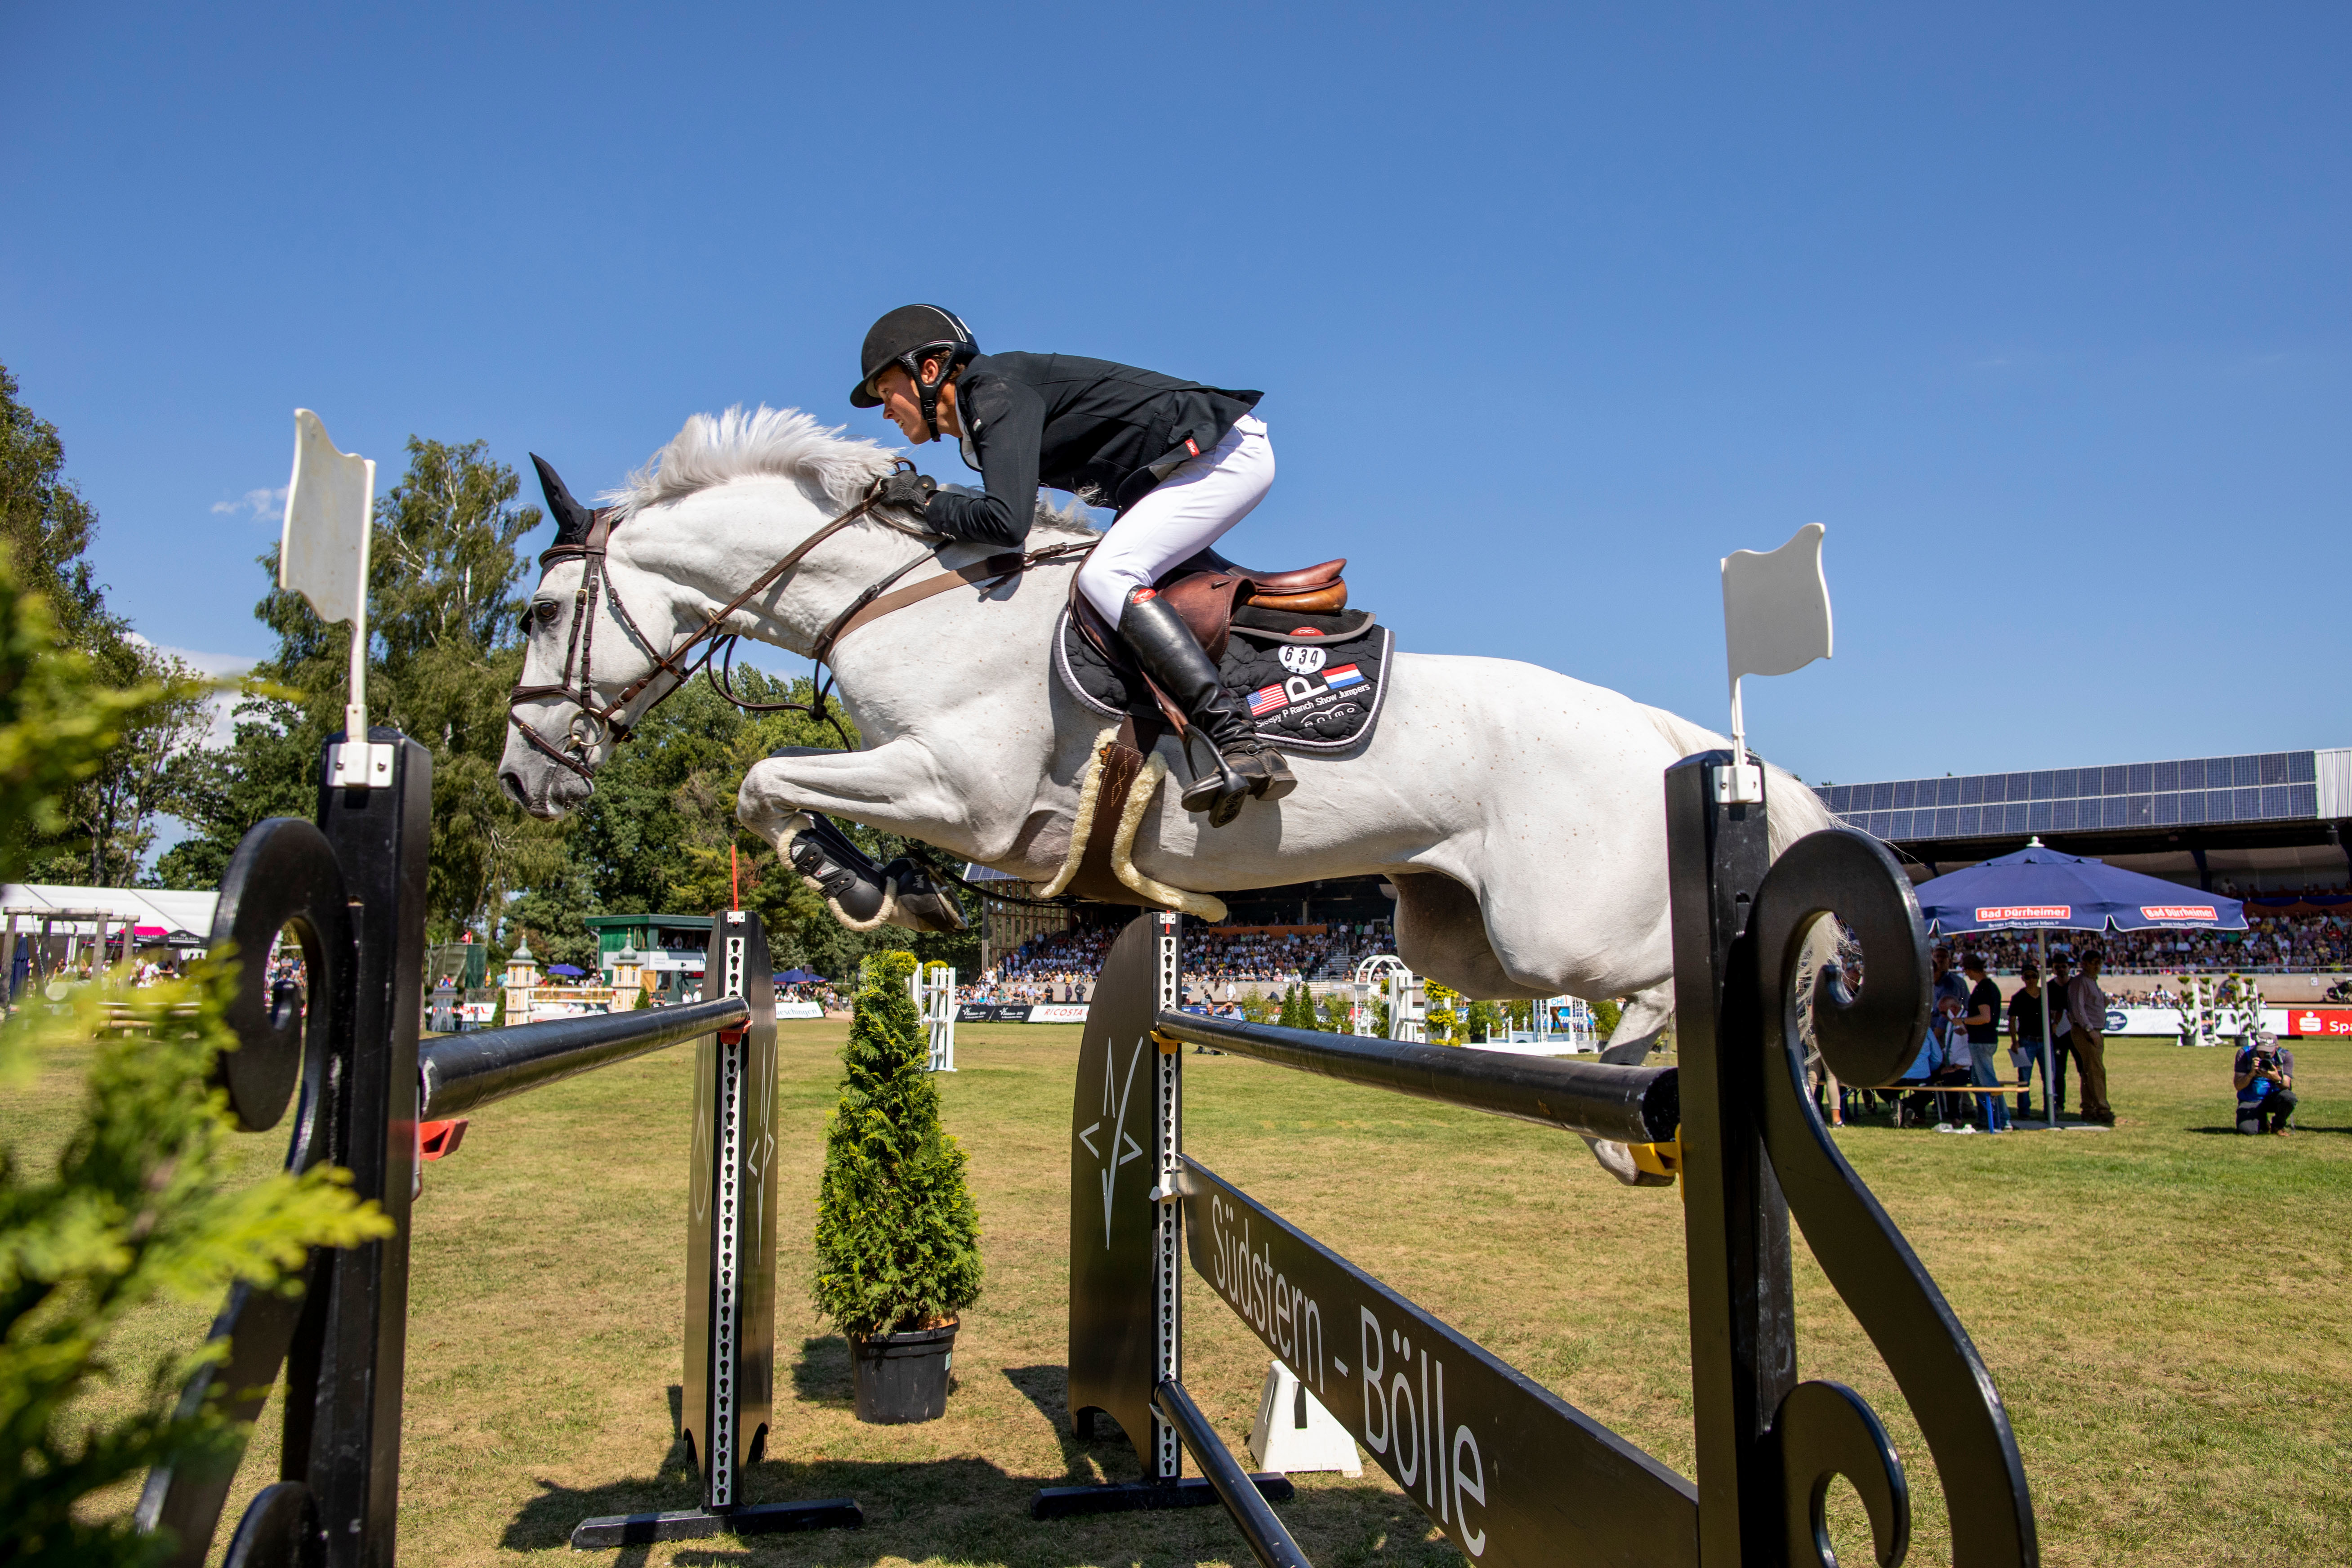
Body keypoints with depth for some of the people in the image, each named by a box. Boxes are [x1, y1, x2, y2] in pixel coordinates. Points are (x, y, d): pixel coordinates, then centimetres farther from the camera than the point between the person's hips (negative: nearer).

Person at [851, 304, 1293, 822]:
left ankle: (1242, 745, -32)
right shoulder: (982, 417, 16)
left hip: (1229, 450, -10)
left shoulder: (997, 393, -15)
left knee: (1105, 575, -22)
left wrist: (928, 501, -11)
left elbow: (1006, 521, -28)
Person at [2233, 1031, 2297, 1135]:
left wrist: (2278, 1079, -41)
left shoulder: (2286, 1056, -10)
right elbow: (2238, 1086, -15)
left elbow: (2286, 1086, -18)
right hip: (2250, 1101, -1)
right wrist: (2251, 1074, -34)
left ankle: (2278, 1125, -1)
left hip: (2274, 1098, 1)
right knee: (2247, 1129, -25)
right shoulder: (2244, 1053, -13)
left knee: (2288, 1097, -34)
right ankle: (2263, 1121, 15)